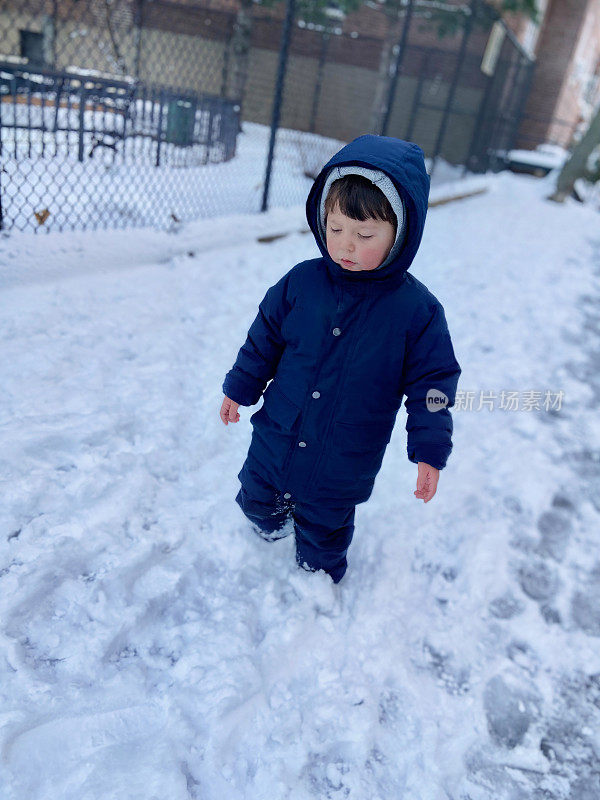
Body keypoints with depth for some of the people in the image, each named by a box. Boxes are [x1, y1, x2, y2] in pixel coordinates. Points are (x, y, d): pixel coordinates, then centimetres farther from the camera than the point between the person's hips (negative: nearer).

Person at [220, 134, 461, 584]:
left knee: (325, 528, 18)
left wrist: (430, 451, -11)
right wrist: (239, 389, 9)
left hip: (343, 464, -2)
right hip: (276, 439, 3)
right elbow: (264, 340, 2)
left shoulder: (418, 310, -18)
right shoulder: (301, 283, -11)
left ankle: (318, 573, 50)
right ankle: (271, 524, 59)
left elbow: (431, 382, -10)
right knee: (257, 496, 24)